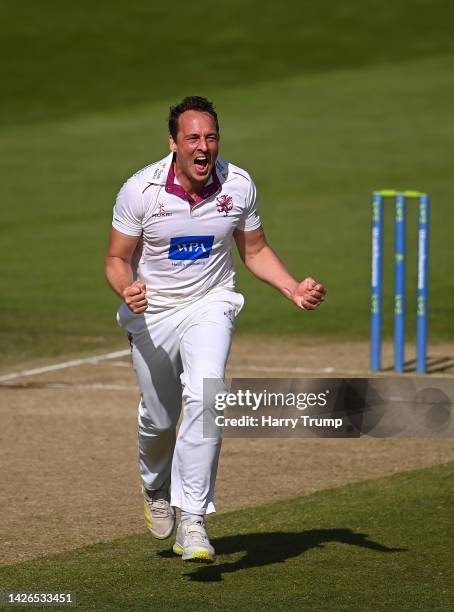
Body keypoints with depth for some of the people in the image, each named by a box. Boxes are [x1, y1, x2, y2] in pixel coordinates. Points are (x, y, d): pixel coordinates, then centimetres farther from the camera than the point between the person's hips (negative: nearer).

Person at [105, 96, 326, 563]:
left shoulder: (239, 186, -9)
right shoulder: (140, 190, -16)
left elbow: (255, 251, 6)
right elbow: (117, 259, -7)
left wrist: (295, 291, -9)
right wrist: (127, 290, -29)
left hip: (210, 306, 0)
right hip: (151, 313, 0)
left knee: (205, 397, -25)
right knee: (159, 418, 12)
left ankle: (192, 519, -25)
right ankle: (156, 490, 47)